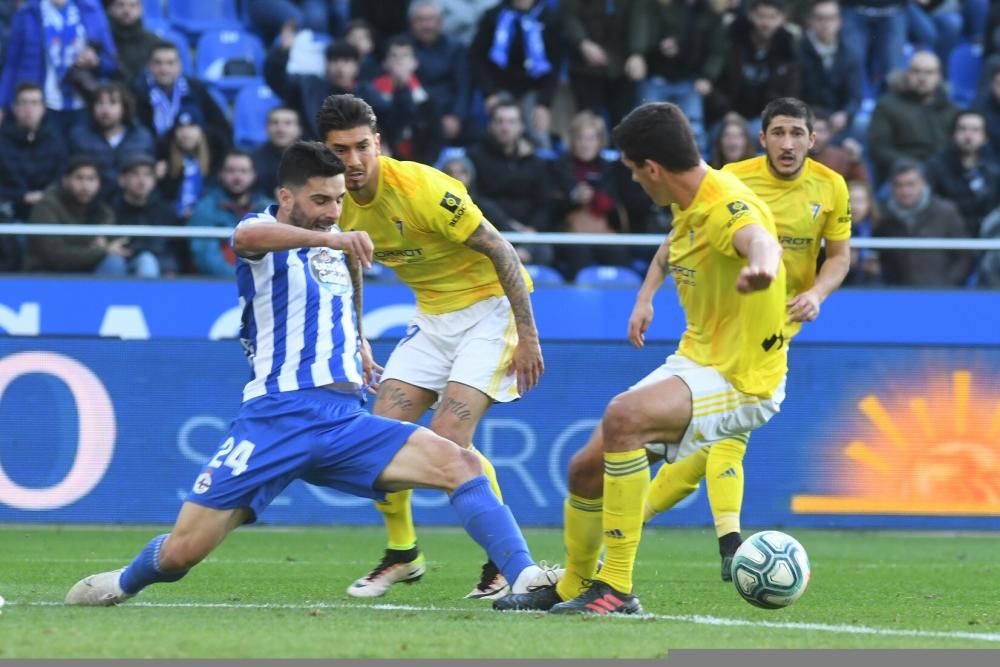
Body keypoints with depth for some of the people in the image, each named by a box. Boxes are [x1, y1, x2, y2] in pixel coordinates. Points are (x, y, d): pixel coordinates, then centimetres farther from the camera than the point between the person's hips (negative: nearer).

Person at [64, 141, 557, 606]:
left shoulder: (334, 245, 18)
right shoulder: (265, 232, -2)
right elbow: (247, 236, -31)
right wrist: (332, 240, -45)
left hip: (346, 419, 5)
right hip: (276, 417, -5)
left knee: (459, 464, -20)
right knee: (182, 551, -6)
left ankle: (526, 578, -26)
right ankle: (123, 584, 28)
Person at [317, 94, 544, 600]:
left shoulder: (421, 188, -26)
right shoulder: (339, 202, -5)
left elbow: (501, 251, -21)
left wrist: (527, 335, -20)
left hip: (490, 305, -7)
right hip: (433, 313, 7)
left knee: (448, 440, -20)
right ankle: (402, 554, 17)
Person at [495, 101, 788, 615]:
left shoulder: (729, 207, -25)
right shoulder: (688, 201, 3)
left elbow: (760, 239, -52)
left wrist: (760, 265, -74)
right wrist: (645, 296, 18)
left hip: (742, 381, -9)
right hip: (693, 361, 9)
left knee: (622, 417, -33)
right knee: (585, 470, 10)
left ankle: (617, 589, -26)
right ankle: (572, 587, 37)